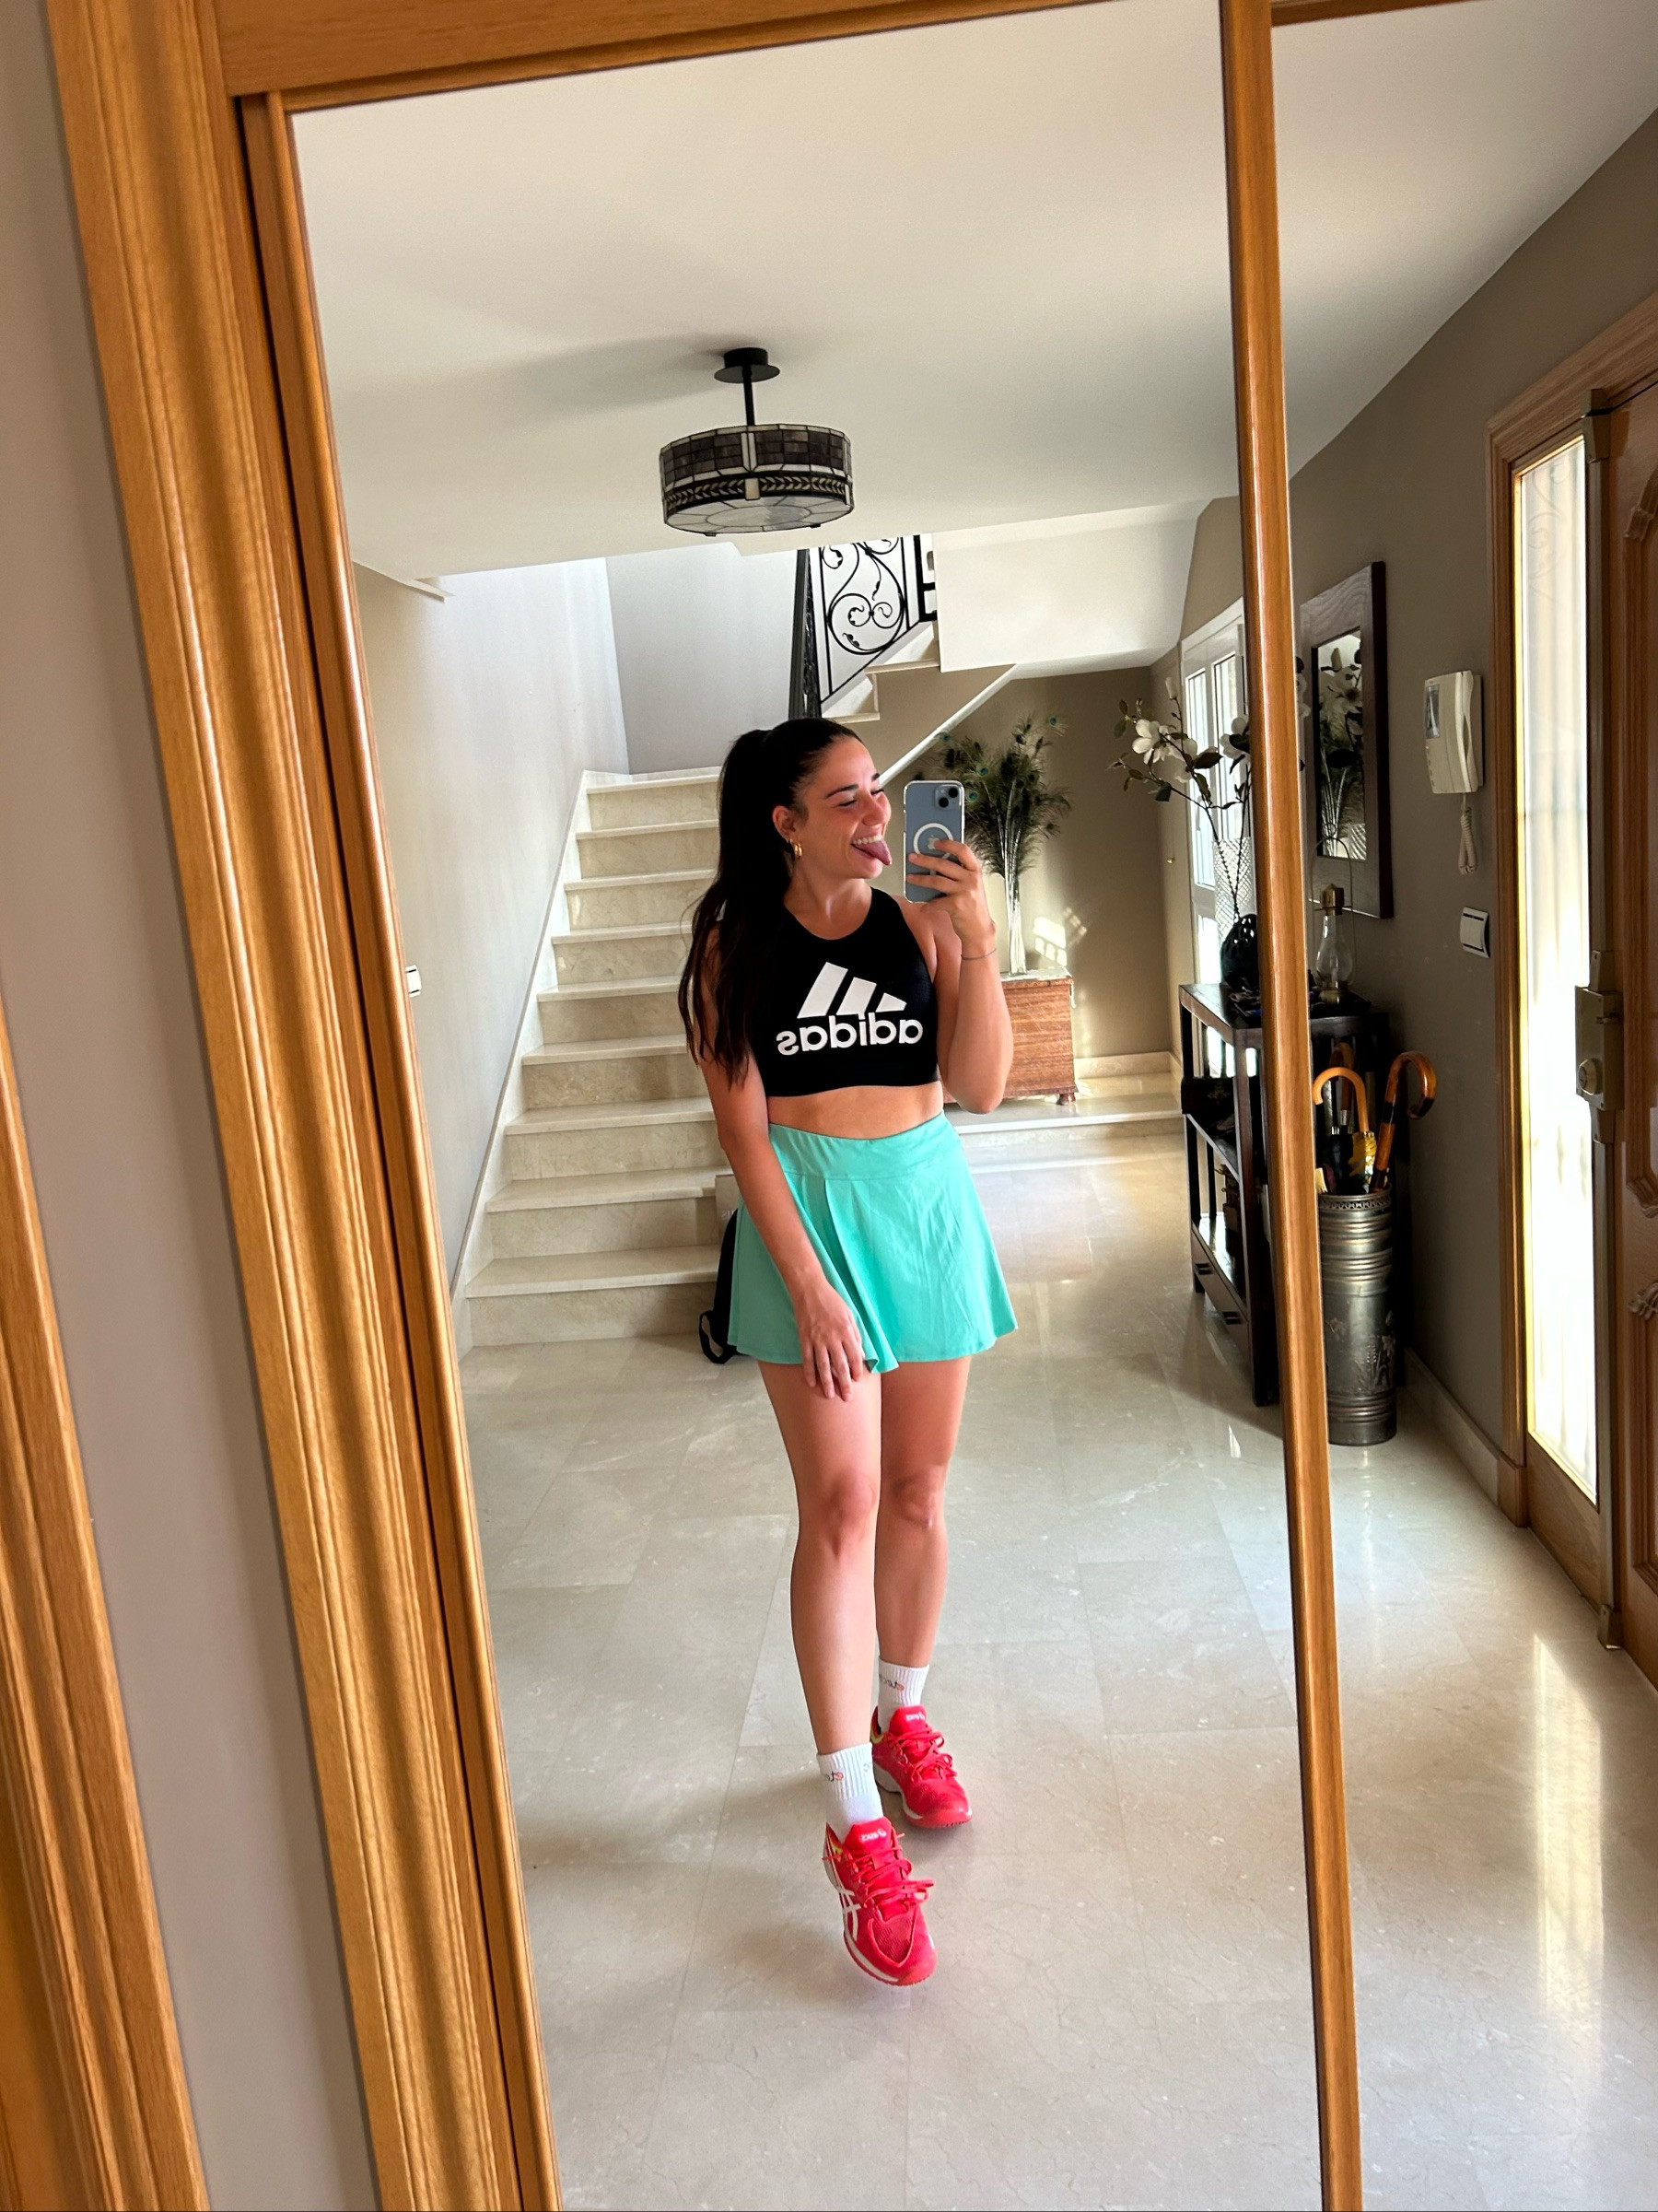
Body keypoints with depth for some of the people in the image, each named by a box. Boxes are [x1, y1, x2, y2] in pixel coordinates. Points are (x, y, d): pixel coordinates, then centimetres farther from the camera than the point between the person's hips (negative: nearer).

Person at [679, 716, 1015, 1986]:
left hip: (926, 1203, 3)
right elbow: (743, 1127, -8)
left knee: (918, 1490, 11)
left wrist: (978, 941, -17)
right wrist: (808, 1280, -15)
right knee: (841, 1505, -7)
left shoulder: (923, 925, 1)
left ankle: (903, 1716, 35)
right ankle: (855, 1824, 0)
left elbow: (983, 1087, -6)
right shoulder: (736, 948, -4)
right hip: (806, 1214, -3)